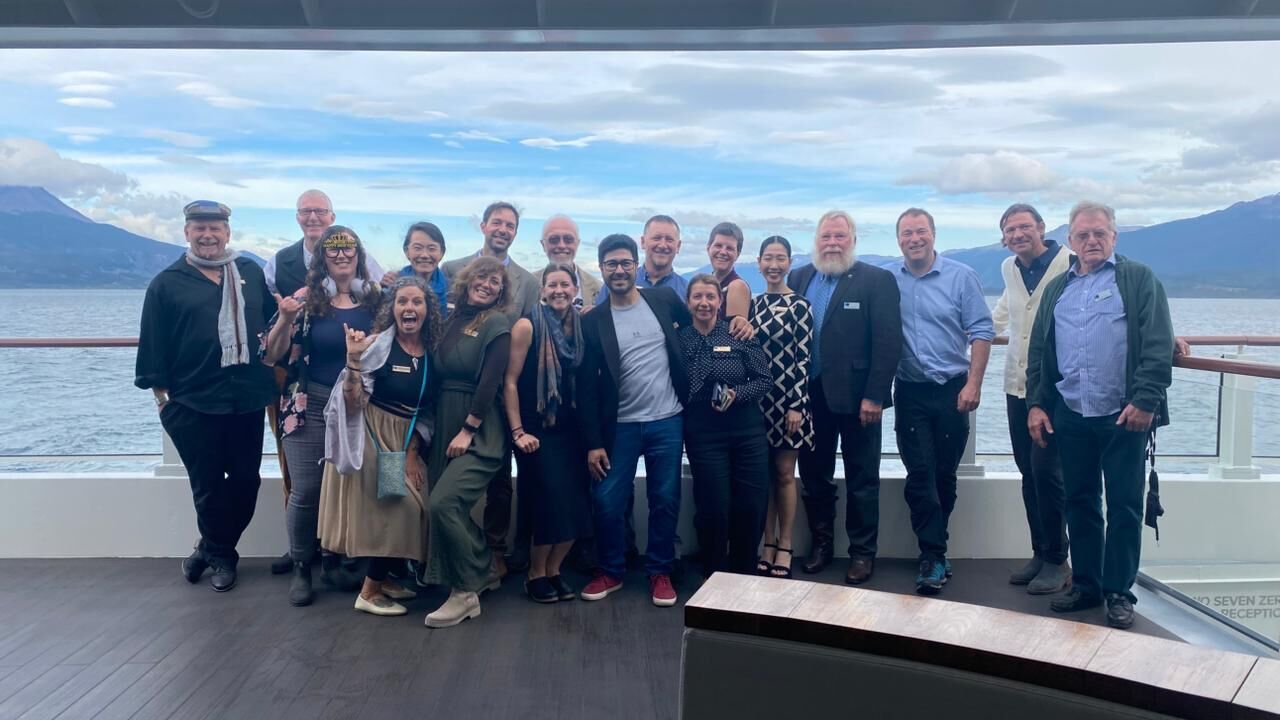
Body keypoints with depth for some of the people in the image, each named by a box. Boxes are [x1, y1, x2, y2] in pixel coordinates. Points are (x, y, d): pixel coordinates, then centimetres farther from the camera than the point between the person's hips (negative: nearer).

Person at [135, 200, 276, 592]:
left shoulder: (251, 272, 8)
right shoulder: (167, 284, 0)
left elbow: (273, 320, 19)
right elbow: (153, 347, 0)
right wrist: (160, 394, -2)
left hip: (248, 399, 3)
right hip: (193, 404, -3)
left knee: (246, 479, 9)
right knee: (207, 485, 7)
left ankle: (212, 549, 30)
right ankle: (221, 555, 29)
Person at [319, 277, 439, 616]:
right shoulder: (377, 344, -15)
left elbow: (426, 410, 8)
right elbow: (353, 404, -20)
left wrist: (413, 451, 0)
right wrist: (353, 360, -33)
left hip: (406, 441, 6)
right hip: (372, 437, -6)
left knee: (410, 508, 6)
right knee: (399, 508, -11)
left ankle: (383, 577, 27)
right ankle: (369, 592, 4)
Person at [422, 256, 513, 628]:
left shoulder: (497, 325, -5)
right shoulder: (450, 320, 11)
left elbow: (490, 381, -12)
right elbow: (436, 376, 11)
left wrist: (467, 430, -16)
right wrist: (438, 426, 3)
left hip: (478, 430, -7)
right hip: (444, 423, 7)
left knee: (442, 502, -17)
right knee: (447, 505, 7)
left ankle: (465, 593, -4)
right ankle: (484, 572, 28)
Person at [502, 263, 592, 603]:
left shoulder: (581, 326, 4)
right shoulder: (528, 325, -9)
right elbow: (510, 381, -10)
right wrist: (518, 432, -14)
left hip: (571, 429, 5)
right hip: (538, 430, -5)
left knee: (576, 505, 4)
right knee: (551, 504, -3)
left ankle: (553, 569, 24)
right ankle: (536, 574, 18)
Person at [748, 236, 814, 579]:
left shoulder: (799, 305, -5)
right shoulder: (752, 304, 8)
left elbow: (803, 358, -8)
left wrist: (796, 405, -12)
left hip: (788, 396, -4)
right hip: (757, 397, 4)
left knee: (785, 472, 3)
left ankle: (785, 546, 14)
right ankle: (768, 543, 19)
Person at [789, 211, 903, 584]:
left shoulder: (877, 280, -5)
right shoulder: (798, 279, 8)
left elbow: (888, 341, -10)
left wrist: (875, 396, -15)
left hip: (856, 396, -4)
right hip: (810, 395, 4)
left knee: (862, 479, 8)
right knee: (814, 475, 13)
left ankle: (862, 552, 20)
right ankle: (821, 543, 28)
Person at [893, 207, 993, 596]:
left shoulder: (961, 277, -2)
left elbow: (981, 331, -4)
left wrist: (973, 383, -11)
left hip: (952, 390, 0)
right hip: (910, 392, 1)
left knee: (944, 473, 9)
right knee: (920, 474, -3)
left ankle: (932, 548, 26)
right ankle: (934, 557, 3)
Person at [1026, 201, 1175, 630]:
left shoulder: (1139, 280, 1)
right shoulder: (1056, 289, 14)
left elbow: (1158, 346, -8)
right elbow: (1038, 351, 14)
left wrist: (1145, 400, -16)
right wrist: (1036, 403, 7)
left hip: (1125, 416, -4)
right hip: (1070, 417, 4)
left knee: (1124, 506, 3)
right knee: (1080, 503, 12)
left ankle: (1119, 592, 14)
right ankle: (1085, 585, 23)